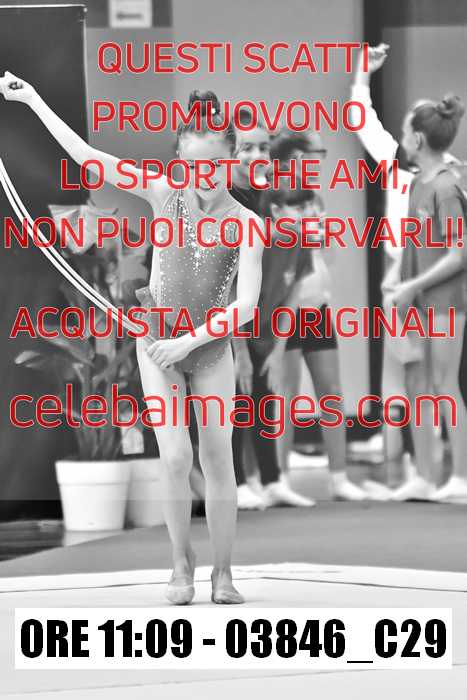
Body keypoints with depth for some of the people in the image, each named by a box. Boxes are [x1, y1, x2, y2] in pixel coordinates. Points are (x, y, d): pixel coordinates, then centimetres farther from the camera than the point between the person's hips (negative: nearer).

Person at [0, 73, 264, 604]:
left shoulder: (246, 225, -12)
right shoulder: (165, 195, -8)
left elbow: (245, 306, -19)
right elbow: (87, 157, -9)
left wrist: (190, 340, -26)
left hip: (211, 347, 0)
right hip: (157, 344, 0)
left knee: (218, 458, -2)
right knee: (176, 456, -10)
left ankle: (222, 573, 10)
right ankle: (181, 564, 8)